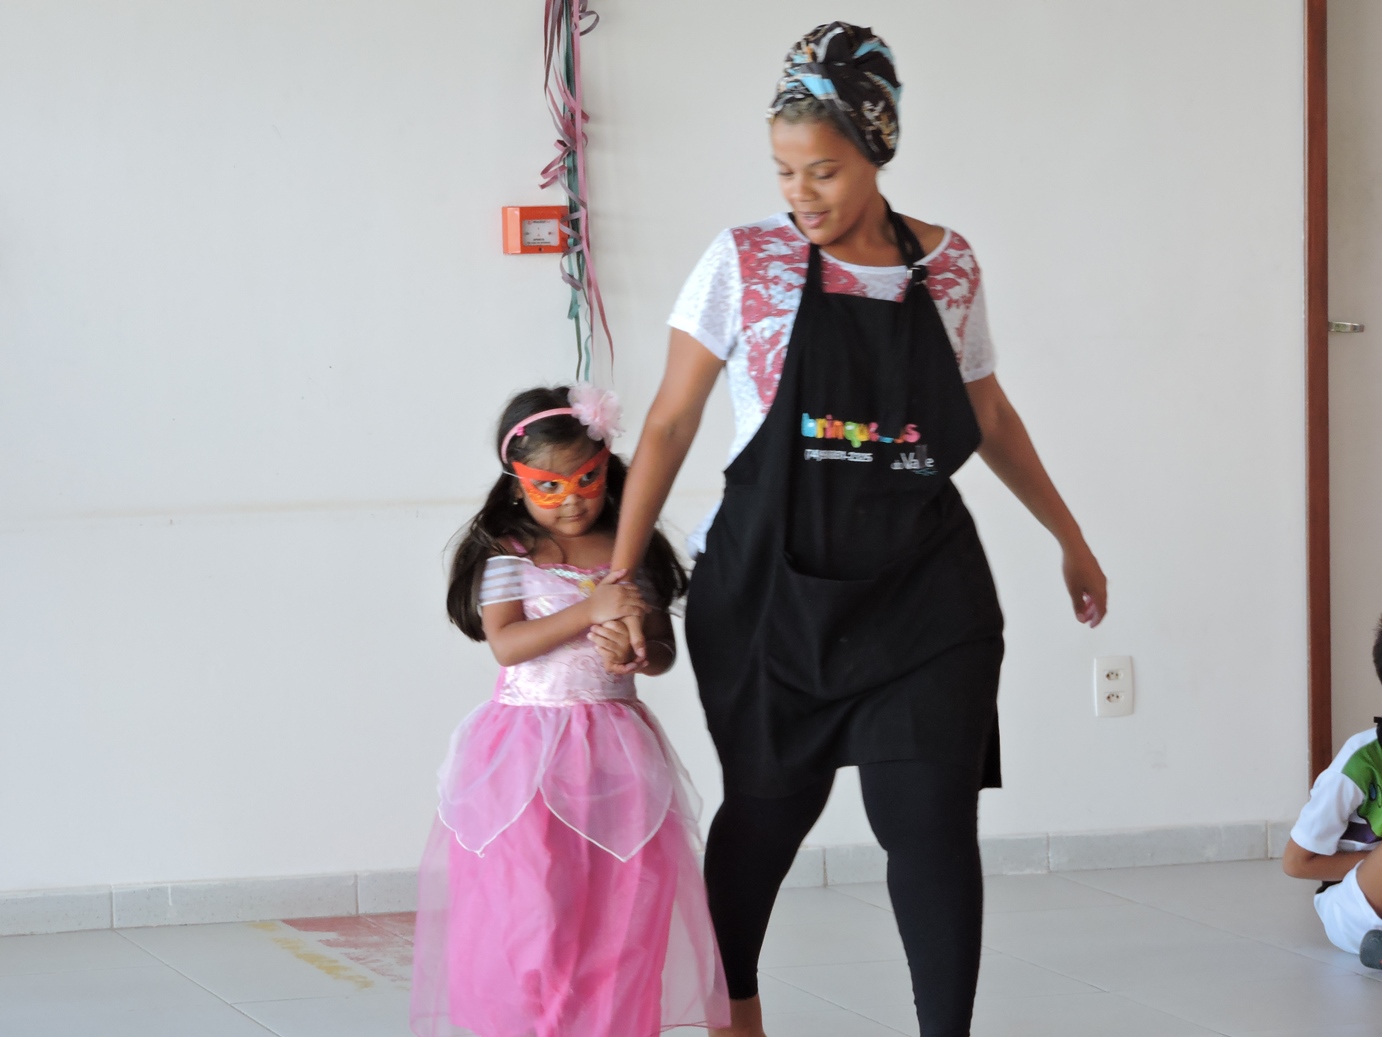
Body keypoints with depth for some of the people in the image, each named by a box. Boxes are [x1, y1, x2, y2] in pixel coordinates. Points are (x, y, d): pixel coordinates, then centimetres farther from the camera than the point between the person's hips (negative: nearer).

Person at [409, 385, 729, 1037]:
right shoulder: (508, 554, -1)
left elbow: (665, 651, 8)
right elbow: (506, 642, -14)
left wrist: (634, 652, -16)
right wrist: (591, 611, -21)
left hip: (615, 750, 3)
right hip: (527, 747, -3)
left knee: (626, 900, -1)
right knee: (529, 903, -8)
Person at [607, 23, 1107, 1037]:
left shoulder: (948, 266, 3)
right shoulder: (745, 263, -5)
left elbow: (989, 414, 18)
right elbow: (671, 422, -3)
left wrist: (1070, 536, 23)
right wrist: (621, 575, -7)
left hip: (922, 591, 1)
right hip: (774, 585, -1)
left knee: (934, 819, -7)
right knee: (766, 808, 12)